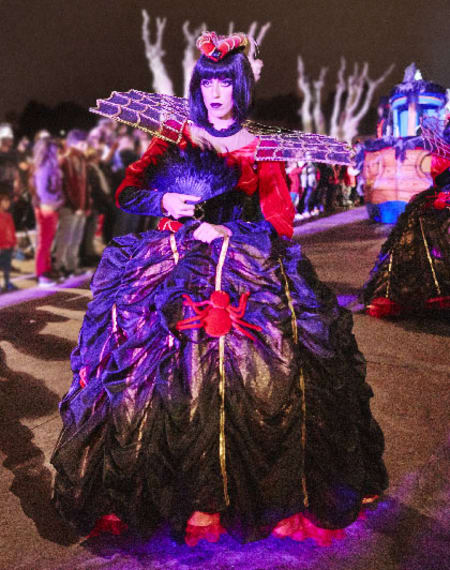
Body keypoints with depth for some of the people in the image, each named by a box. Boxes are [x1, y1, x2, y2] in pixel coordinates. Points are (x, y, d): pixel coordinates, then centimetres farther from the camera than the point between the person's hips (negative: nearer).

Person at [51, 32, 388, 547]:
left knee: (239, 376, -15)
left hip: (244, 268, -1)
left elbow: (280, 225, 2)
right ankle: (187, 493, 1)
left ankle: (237, 494, 0)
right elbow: (127, 192, 10)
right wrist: (165, 201, -8)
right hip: (174, 267, 2)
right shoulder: (174, 140, 13)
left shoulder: (261, 152, 8)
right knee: (167, 370, -13)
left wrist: (225, 232, -10)